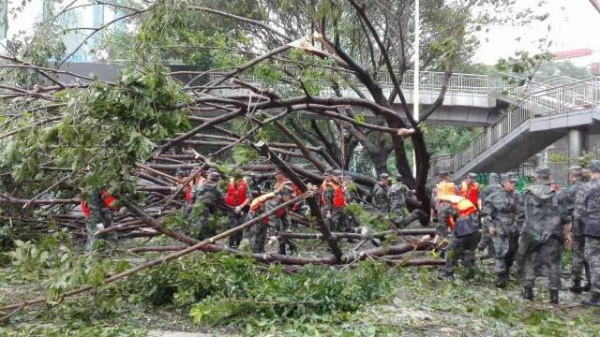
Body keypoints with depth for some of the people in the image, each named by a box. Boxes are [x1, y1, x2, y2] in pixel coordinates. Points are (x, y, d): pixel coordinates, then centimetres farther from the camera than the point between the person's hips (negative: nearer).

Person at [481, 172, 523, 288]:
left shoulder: (517, 197, 6)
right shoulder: (494, 197, -6)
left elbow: (520, 214, 13)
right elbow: (486, 212, -3)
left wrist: (519, 227, 9)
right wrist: (489, 225, -10)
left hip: (513, 231, 5)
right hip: (498, 231, -5)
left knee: (511, 253, 14)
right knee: (500, 253, -13)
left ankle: (506, 273, 34)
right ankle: (500, 277, -11)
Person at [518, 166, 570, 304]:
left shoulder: (527, 194, -4)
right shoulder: (557, 195, -5)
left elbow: (526, 215, 4)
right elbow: (564, 217, -2)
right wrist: (567, 233, 8)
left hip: (531, 234, 1)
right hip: (552, 235, -1)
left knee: (530, 262, 12)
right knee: (553, 264, 7)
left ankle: (528, 291, 15)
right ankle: (554, 294, 6)